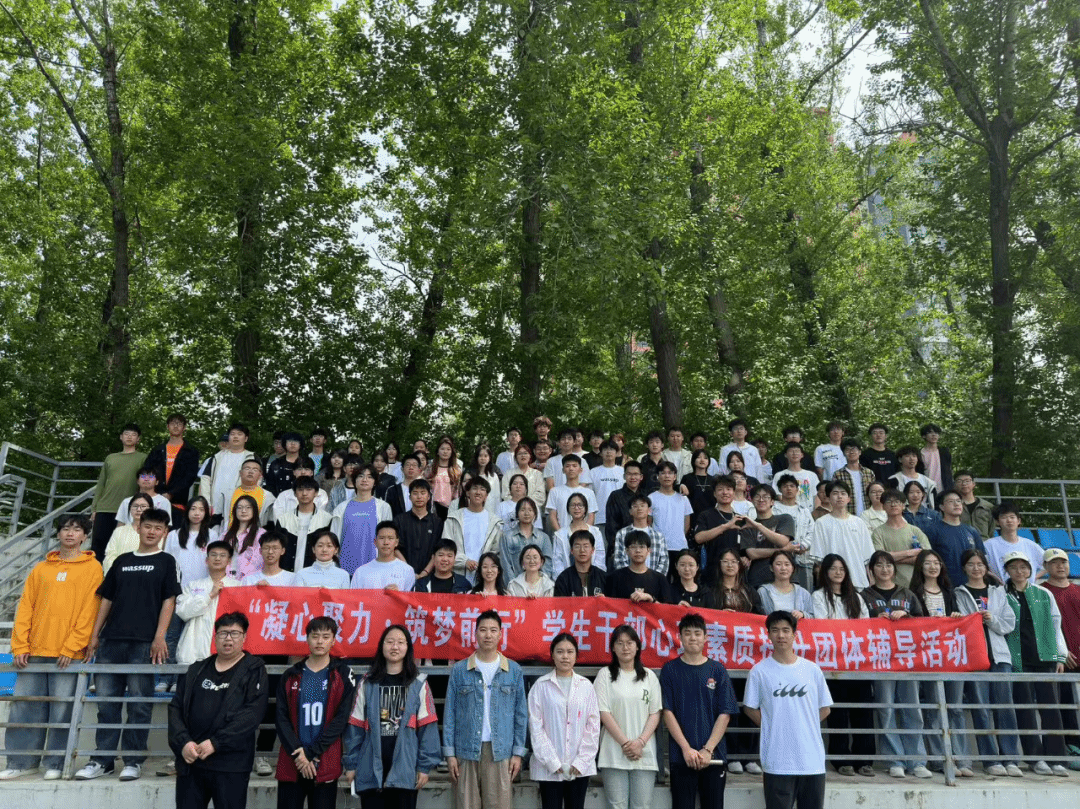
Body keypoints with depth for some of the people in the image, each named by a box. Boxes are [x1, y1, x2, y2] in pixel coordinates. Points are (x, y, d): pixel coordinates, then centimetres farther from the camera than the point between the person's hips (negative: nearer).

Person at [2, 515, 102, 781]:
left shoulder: (92, 568, 2)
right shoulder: (41, 569, 14)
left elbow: (89, 611, -5)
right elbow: (25, 607, 10)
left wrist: (71, 648, -12)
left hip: (68, 654, -4)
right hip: (34, 652, 4)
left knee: (62, 710, -1)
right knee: (25, 707, 6)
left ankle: (55, 764, 11)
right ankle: (22, 762, 18)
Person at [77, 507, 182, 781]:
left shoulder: (166, 562, 4)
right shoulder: (122, 561, 15)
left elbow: (168, 601, -3)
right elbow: (107, 599, 16)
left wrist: (159, 638, -12)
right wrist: (94, 635, 8)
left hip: (144, 643, -4)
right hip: (111, 640, 4)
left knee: (139, 704, 0)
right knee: (106, 702, 7)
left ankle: (133, 761, 9)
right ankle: (102, 759, 17)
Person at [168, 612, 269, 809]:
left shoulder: (253, 670, -1)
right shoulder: (197, 669, 14)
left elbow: (253, 712, -12)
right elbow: (176, 707, 8)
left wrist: (216, 743, -17)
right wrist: (183, 742, -8)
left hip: (231, 765, -4)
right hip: (190, 762, 4)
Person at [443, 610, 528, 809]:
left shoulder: (514, 671, 4)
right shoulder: (459, 670, 2)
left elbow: (521, 715, 7)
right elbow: (450, 714, 3)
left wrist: (518, 752, 2)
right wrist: (449, 753, -1)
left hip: (501, 752, 0)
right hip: (466, 751, 0)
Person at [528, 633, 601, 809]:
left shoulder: (586, 686, 5)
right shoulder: (541, 686, -1)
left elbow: (593, 727, 5)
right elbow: (536, 727, -3)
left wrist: (581, 762, -4)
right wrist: (553, 762, -9)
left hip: (580, 767, 2)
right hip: (549, 768, -2)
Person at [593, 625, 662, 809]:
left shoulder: (649, 676, 10)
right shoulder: (605, 674, 2)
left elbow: (655, 713, 6)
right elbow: (603, 713, -3)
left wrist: (641, 742, -7)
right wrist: (625, 743, -10)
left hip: (644, 752, 2)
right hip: (614, 753, -2)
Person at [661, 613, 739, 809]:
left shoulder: (717, 670, 5)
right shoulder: (670, 670, 2)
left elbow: (725, 714, 1)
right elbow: (667, 712, -2)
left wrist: (708, 750, -9)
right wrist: (686, 748, -11)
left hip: (714, 756, 1)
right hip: (681, 756, -1)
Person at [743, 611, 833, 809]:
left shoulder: (812, 670, 3)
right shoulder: (760, 671, -4)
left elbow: (825, 708, 13)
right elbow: (750, 708, 5)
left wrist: (804, 725, 6)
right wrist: (772, 727, -1)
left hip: (813, 759, 3)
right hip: (777, 762, -3)